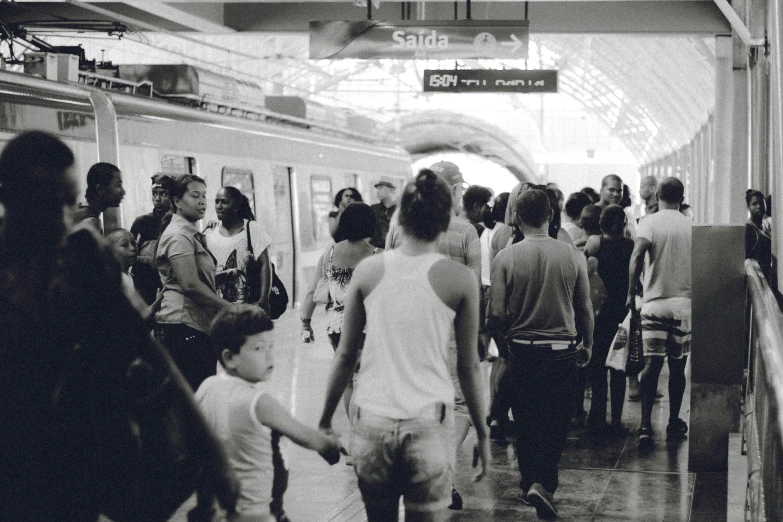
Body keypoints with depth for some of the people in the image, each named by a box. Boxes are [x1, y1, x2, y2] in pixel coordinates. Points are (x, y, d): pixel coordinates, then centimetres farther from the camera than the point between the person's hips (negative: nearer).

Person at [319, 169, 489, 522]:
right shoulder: (460, 279, -3)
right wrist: (482, 432, 11)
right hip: (429, 423, -2)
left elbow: (345, 355, 5)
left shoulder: (368, 271, 1)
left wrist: (326, 418, 15)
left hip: (371, 419, 2)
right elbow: (468, 366, 2)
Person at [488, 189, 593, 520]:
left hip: (521, 351, 1)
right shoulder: (572, 256, -7)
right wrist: (587, 344, 17)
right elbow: (585, 309, 0)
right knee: (556, 421, 6)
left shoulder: (506, 257, -9)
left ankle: (529, 483, 26)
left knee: (525, 422, 15)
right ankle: (543, 483, -10)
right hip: (562, 352, -1)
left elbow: (496, 315, -9)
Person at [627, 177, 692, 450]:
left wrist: (631, 294, -12)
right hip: (685, 303, 2)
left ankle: (646, 427, -11)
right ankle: (674, 423, 20)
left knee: (651, 365, -3)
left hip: (655, 303, -2)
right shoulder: (692, 227, 6)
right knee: (677, 366, 12)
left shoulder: (649, 222, -4)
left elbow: (637, 255, -19)